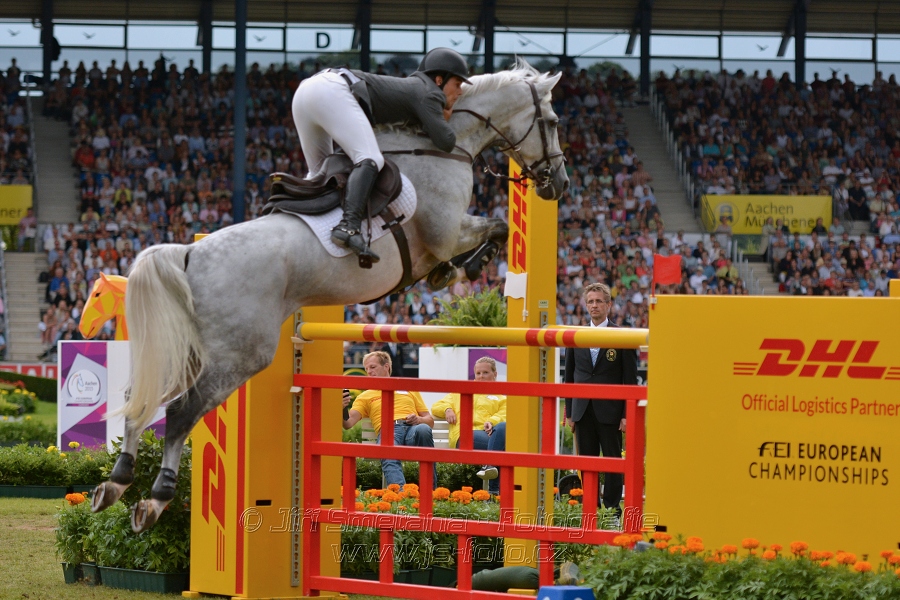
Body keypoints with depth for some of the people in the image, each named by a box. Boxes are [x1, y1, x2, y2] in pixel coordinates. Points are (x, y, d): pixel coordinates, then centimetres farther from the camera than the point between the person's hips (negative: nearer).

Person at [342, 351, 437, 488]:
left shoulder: (409, 389, 31)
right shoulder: (366, 396, 28)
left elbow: (430, 421, 26)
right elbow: (348, 423, 11)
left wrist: (419, 420, 2)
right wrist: (343, 409, -13)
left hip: (413, 427, 1)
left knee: (423, 430, -38)